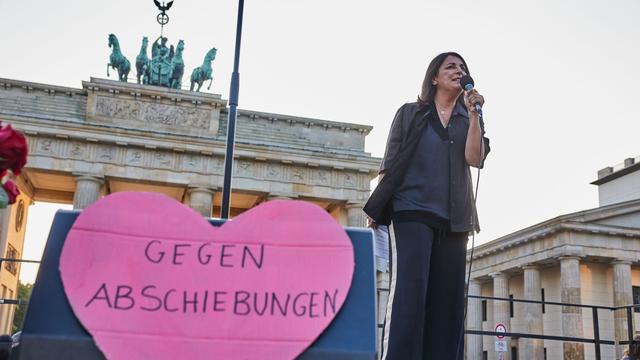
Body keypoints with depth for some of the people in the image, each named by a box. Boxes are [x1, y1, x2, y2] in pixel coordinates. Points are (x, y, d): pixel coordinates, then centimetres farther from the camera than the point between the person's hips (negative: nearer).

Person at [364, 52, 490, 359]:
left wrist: (474, 113, -6)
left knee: (447, 296, -2)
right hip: (412, 210, -3)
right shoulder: (410, 113, 12)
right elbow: (389, 164, 7)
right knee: (409, 288, -16)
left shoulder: (470, 119, 18)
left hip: (454, 217, 4)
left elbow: (475, 158, 0)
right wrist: (377, 210, -2)